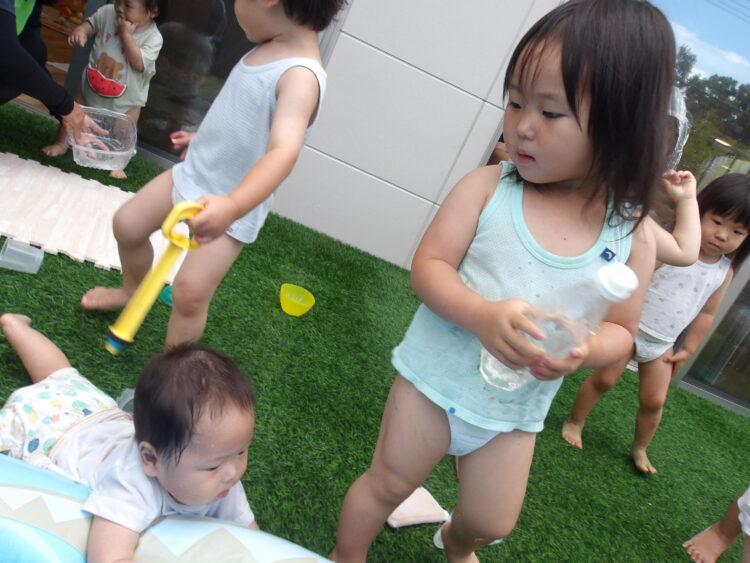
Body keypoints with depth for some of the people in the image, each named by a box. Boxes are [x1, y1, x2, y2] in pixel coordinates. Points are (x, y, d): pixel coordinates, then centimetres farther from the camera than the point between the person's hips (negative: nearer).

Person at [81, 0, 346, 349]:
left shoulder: (300, 77, -28)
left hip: (232, 206, -8)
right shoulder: (268, 47, 0)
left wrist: (233, 206, -57)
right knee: (127, 224, 18)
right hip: (192, 173, 9)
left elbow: (283, 151, -43)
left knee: (189, 292, -14)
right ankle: (132, 291, 46)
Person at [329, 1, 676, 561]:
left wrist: (584, 349, -24)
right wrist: (482, 315, -35)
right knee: (387, 483, 14)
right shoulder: (487, 186, -15)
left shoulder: (631, 236, -10)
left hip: (515, 410, 3)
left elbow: (622, 331, -1)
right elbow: (427, 267, -16)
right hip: (435, 378, -2)